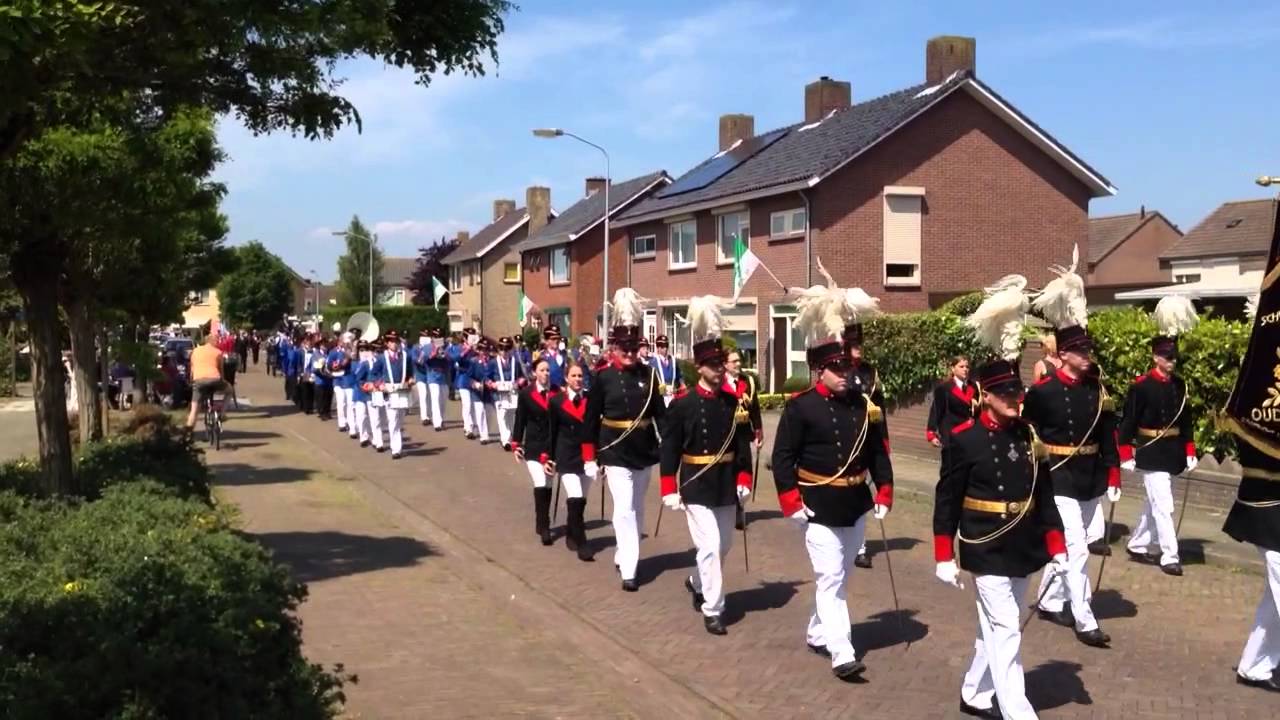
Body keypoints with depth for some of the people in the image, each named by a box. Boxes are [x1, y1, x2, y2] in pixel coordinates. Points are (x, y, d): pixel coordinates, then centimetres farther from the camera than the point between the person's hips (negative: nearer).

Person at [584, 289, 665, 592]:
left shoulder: (649, 375, 1)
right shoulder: (603, 378, -7)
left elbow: (660, 413, 4)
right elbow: (591, 419, -3)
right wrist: (589, 457, -4)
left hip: (644, 453, 4)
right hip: (616, 454, -4)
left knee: (637, 509, 16)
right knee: (624, 509, -9)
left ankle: (622, 554, 34)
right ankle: (628, 570, -7)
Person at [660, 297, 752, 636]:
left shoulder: (733, 402, 3)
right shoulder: (682, 404, -10)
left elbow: (742, 444, 7)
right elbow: (669, 449, -8)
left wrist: (744, 480, -1)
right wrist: (670, 490, -10)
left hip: (726, 485, 5)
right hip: (696, 486, -5)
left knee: (724, 545, 16)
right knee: (710, 547, -7)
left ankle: (697, 583, 43)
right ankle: (712, 610, 5)